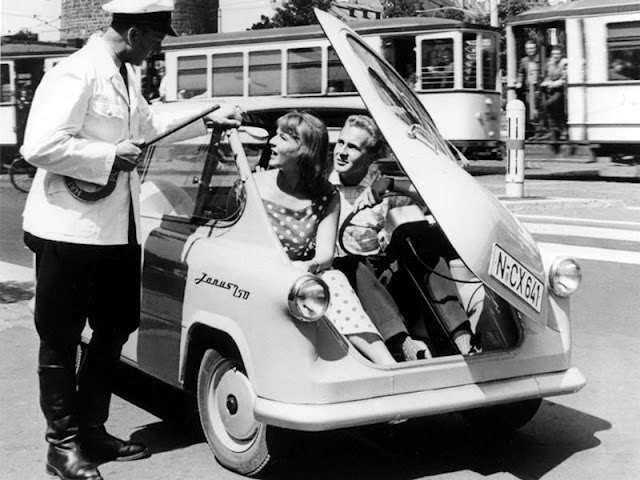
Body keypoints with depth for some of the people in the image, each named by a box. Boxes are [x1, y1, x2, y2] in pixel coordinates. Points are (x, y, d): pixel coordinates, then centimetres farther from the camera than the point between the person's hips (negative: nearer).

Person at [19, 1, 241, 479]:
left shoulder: (127, 76, 11)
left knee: (115, 329, 16)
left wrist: (207, 120, 29)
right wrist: (111, 156, -20)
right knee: (61, 341, 4)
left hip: (118, 230, 9)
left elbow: (149, 125, 29)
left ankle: (92, 430, 29)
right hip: (71, 231, -9)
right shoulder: (76, 73, -18)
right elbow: (40, 146, -25)